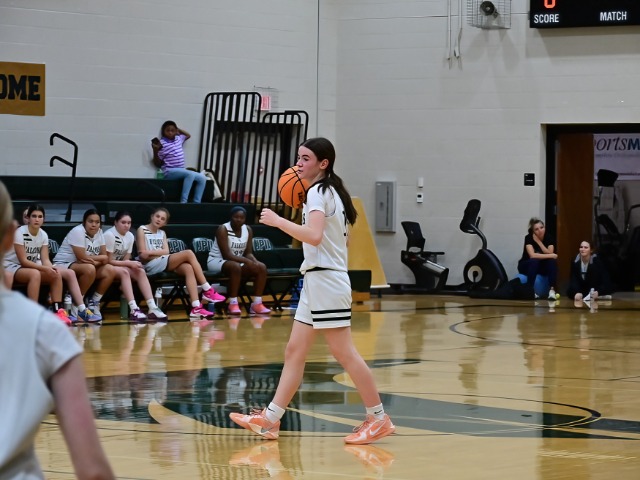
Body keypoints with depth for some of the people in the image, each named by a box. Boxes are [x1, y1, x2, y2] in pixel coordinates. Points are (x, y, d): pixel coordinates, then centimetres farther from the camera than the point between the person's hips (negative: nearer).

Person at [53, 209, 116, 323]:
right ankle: (76, 307, -24)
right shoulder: (78, 232, -19)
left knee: (110, 270, -11)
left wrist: (93, 260, -22)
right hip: (63, 265, -8)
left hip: (83, 266, 8)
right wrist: (99, 258, -8)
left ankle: (93, 304, -1)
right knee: (89, 269, -35)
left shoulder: (99, 233, 4)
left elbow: (105, 257, -1)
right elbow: (82, 258, -23)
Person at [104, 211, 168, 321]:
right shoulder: (109, 235, -20)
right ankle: (133, 310, -41)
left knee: (140, 272, -16)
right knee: (124, 272, -33)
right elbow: (109, 260, -19)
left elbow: (126, 259, 3)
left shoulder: (130, 236, 1)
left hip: (121, 266, 7)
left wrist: (131, 263, -19)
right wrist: (130, 264, -22)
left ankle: (152, 308, -25)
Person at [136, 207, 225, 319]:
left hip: (165, 264, 7)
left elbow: (166, 252, 7)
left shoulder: (162, 233, 23)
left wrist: (150, 252, -7)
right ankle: (208, 291, -17)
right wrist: (159, 252, -11)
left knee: (188, 268, -25)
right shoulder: (142, 230, 4)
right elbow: (143, 254, -5)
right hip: (151, 266, -7)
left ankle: (196, 307, -37)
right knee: (188, 253, -19)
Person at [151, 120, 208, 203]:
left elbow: (188, 135, 36)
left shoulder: (178, 139, 13)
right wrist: (155, 151, -21)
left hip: (181, 171, 8)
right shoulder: (162, 143, -7)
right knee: (190, 174, -33)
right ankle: (183, 201, -36)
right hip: (169, 172, -8)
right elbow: (157, 163, -5)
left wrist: (178, 130, 23)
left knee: (202, 178, -7)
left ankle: (196, 202, -10)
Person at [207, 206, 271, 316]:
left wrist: (255, 261, -21)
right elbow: (227, 255, -26)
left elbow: (248, 253, 2)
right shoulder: (223, 229, -19)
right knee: (235, 267, -39)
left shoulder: (248, 230, 2)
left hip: (238, 261, 7)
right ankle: (233, 304, -34)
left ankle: (257, 304, -15)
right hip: (217, 261, -7)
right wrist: (246, 261, -34)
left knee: (261, 267, -14)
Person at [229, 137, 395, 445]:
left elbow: (314, 235, -27)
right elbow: (342, 238, 24)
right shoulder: (331, 192, 17)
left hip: (325, 280, -10)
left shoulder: (319, 192, -12)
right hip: (316, 281, 10)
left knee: (344, 352, -8)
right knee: (294, 351, 8)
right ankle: (270, 419, 9)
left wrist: (278, 221, -20)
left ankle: (378, 419, -4)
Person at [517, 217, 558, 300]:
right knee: (534, 261, -36)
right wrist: (551, 255, -31)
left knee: (553, 261, -27)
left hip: (541, 266, 3)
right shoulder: (528, 238, -19)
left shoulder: (548, 238, -8)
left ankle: (552, 290, -38)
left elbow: (550, 254, -21)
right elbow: (532, 255, -32)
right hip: (526, 266, -3)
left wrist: (539, 242, -26)